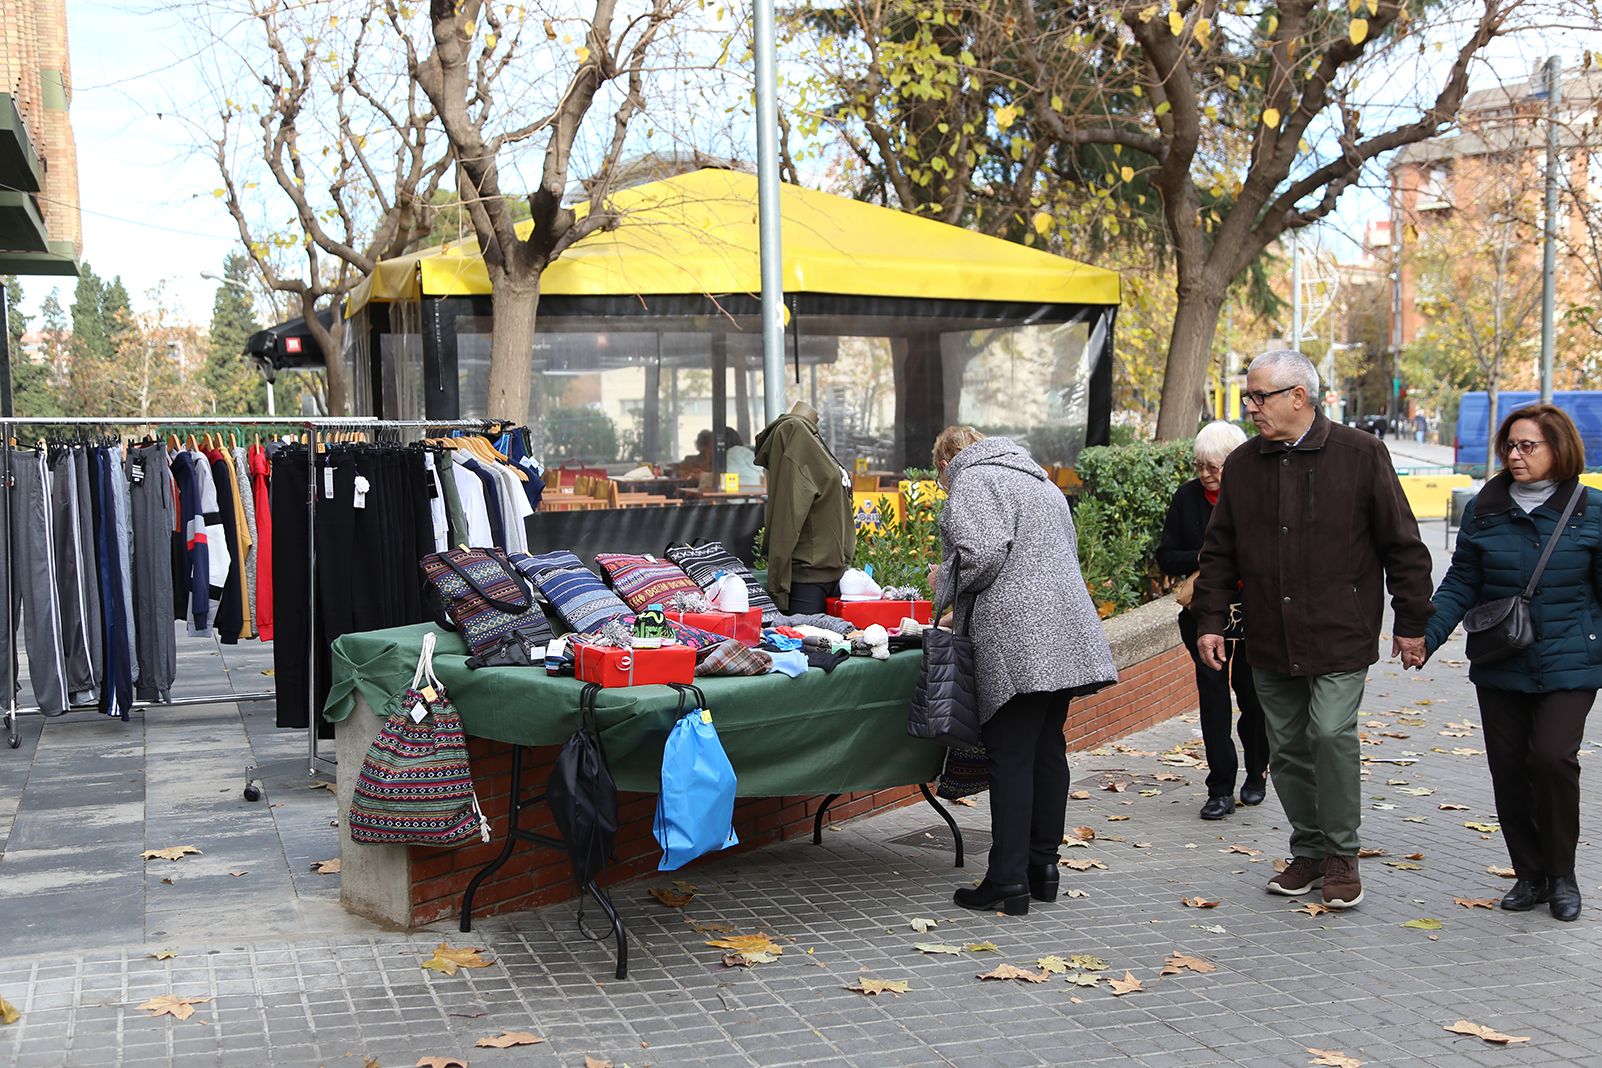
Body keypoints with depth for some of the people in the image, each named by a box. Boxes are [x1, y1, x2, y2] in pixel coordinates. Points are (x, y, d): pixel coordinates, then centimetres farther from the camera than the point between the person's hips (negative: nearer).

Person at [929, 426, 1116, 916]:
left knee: (1010, 756, -7)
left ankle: (1009, 882, -5)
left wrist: (944, 578, 2)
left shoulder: (972, 481, -2)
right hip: (1066, 634, 9)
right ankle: (1043, 866, 17)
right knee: (1047, 750, 12)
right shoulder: (1039, 481, 26)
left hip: (1016, 641, -9)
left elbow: (983, 554, -18)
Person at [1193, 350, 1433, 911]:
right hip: (1269, 641, 4)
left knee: (1331, 733, -14)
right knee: (1287, 748, 9)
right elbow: (1219, 552, 13)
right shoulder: (1242, 465, 7)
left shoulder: (1360, 454, -4)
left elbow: (1401, 545, 0)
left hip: (1340, 634, -4)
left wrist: (1411, 623, 1)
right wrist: (1210, 620, 6)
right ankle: (1308, 852, 25)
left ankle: (1341, 854, 4)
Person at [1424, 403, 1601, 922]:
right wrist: (1426, 634, -6)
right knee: (1508, 768, 5)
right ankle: (1529, 874, 22)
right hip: (1500, 667, 3)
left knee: (1551, 757, -16)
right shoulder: (1482, 511, 5)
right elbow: (1461, 585, 6)